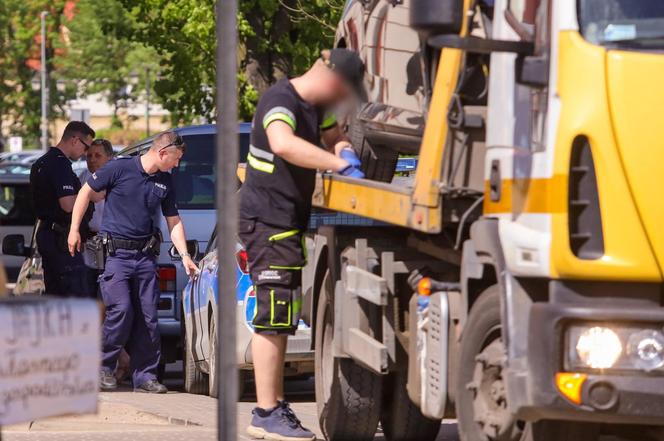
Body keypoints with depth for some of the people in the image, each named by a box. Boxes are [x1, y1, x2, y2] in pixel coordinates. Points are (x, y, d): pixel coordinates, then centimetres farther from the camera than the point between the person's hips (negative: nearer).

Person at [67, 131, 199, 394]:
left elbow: (174, 221, 17)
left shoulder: (165, 183, 9)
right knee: (121, 309, -16)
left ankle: (145, 377, 8)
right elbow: (86, 192, 1)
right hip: (116, 253, -5)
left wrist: (185, 256, 7)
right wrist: (74, 229, -1)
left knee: (148, 317, 2)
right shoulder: (120, 169, -7)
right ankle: (104, 367, 1)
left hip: (146, 254, 5)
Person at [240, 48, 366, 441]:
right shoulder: (280, 101, -17)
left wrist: (344, 150, 4)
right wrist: (339, 163, -37)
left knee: (281, 321, 14)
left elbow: (334, 136, 30)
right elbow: (283, 144, -37)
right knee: (272, 320, -11)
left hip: (289, 223, 10)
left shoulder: (315, 106, 14)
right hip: (268, 220, -10)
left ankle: (276, 406, 21)